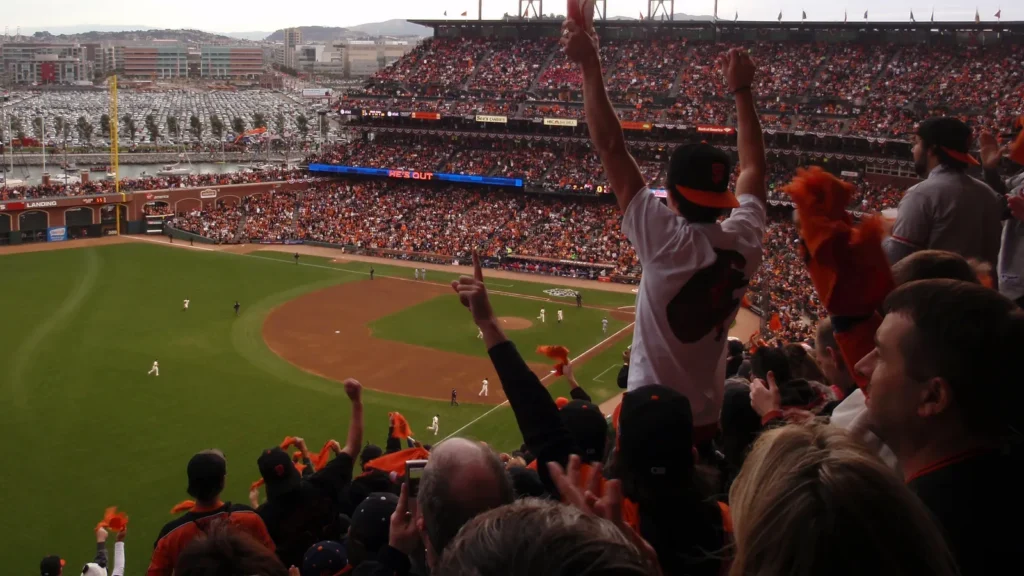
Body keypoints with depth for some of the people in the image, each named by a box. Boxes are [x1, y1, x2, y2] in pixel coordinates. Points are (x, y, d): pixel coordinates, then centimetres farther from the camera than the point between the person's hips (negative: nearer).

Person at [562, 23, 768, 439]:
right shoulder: (743, 242, -6)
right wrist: (742, 90, 21)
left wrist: (590, 66, -12)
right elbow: (754, 168, 13)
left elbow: (611, 147, -17)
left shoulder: (666, 241, -19)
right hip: (707, 423, 5)